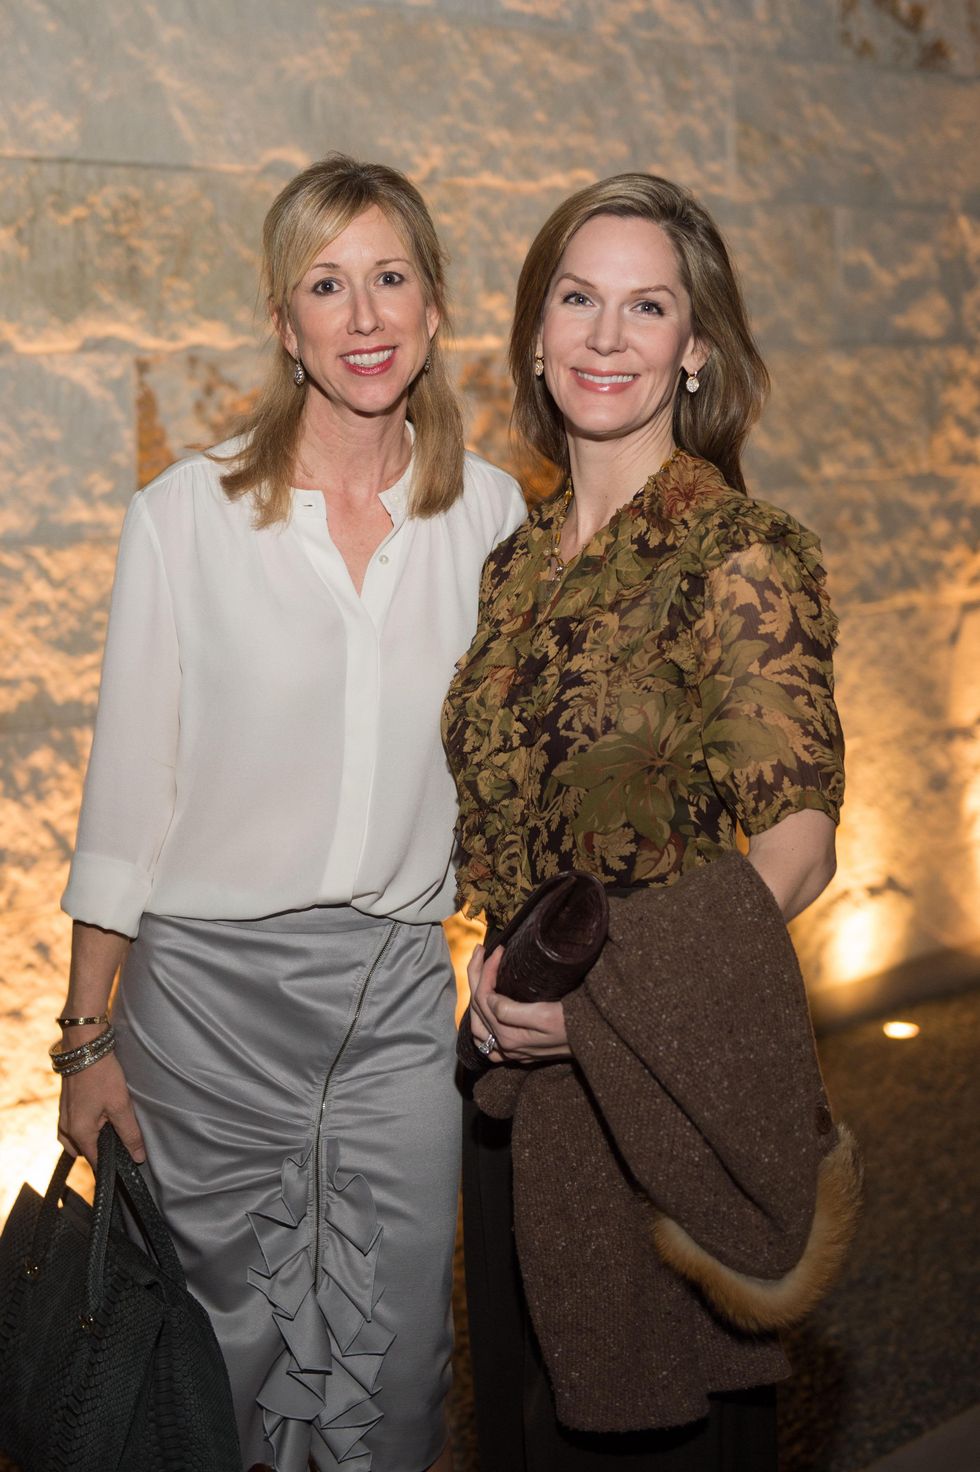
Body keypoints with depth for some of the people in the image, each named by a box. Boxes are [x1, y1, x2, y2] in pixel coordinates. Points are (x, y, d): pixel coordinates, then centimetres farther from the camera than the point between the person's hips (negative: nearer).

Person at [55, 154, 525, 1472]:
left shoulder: (490, 512, 2)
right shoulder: (188, 515, -5)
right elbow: (129, 788, -3)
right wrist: (89, 1039, -2)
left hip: (403, 991, 2)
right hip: (212, 982, -2)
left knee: (393, 1361, 9)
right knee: (225, 1344, 11)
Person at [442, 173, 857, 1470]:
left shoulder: (743, 558, -13)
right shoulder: (518, 562, 7)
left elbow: (795, 844, -16)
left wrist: (601, 998, -26)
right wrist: (506, 966, -2)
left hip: (667, 1079, -6)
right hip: (517, 1074, 6)